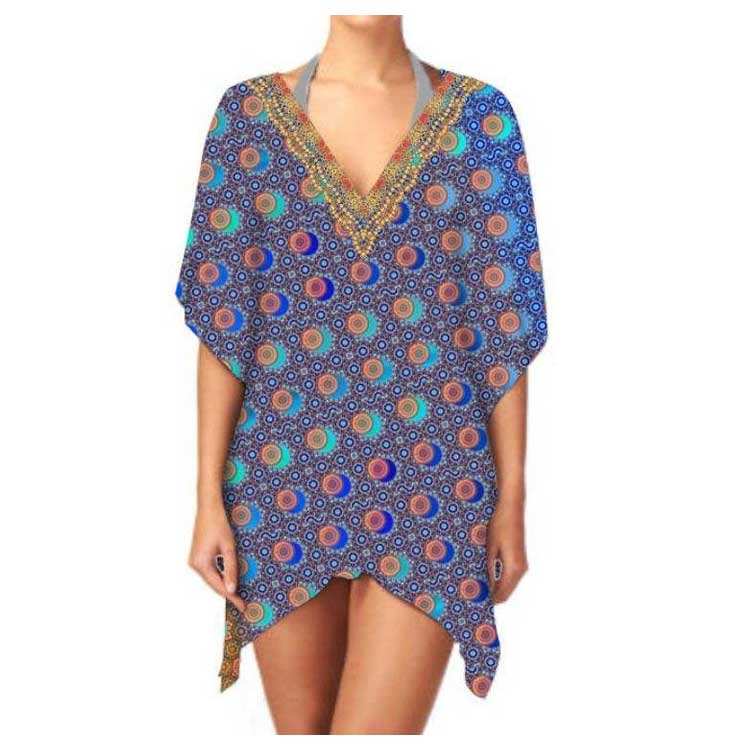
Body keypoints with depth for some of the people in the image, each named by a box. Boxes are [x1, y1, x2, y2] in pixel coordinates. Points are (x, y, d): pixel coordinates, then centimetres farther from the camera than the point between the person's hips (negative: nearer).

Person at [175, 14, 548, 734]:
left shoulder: (478, 115, 1)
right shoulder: (249, 112, 2)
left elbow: (503, 320, 1)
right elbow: (222, 318, 2)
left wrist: (512, 499, 1)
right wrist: (209, 498, -1)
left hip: (428, 483, -1)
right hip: (285, 479, 2)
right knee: (300, 727, 14)